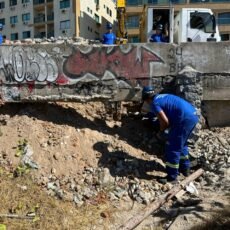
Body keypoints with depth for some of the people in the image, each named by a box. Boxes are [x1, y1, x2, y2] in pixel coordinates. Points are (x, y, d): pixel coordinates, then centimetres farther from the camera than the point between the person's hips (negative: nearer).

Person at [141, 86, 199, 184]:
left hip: (185, 119, -10)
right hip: (193, 116, 10)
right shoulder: (163, 97, 23)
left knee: (172, 147, 2)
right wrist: (165, 127, 30)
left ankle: (172, 177, 10)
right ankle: (185, 168, 40)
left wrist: (161, 129, 9)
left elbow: (165, 121, -11)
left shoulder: (154, 103, -4)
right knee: (182, 144, 27)